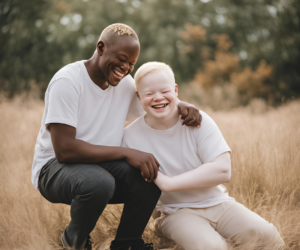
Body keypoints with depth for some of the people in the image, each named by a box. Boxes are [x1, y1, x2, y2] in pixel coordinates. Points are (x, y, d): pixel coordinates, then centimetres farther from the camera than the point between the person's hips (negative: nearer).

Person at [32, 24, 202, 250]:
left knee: (151, 174, -22)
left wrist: (182, 106, -10)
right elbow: (64, 149, -27)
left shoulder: (125, 83, 2)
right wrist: (127, 153, -29)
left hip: (101, 164, 6)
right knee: (98, 181, -38)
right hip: (55, 166, -6)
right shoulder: (67, 81, -19)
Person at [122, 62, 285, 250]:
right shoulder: (131, 136, -8)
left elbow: (222, 170, -19)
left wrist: (168, 183, -25)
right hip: (177, 211, -2)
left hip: (217, 202, 2)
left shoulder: (197, 120, -9)